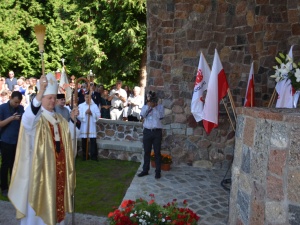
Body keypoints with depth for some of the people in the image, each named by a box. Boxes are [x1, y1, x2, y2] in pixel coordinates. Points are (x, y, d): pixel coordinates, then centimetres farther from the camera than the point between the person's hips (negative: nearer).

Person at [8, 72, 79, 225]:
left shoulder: (59, 119, 9)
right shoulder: (35, 118, -12)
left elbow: (68, 135, 22)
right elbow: (27, 119, -38)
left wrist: (72, 119, 5)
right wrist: (39, 93, -51)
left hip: (58, 168, 7)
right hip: (41, 167, -6)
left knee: (56, 199, 18)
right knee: (40, 202, 4)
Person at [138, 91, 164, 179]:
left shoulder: (160, 107, 3)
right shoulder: (145, 107, 8)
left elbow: (161, 116, -13)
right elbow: (142, 115, -11)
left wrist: (154, 106, -12)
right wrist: (148, 106, -16)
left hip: (157, 132, -2)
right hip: (147, 132, 2)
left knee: (157, 152, 2)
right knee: (146, 152, 10)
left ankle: (158, 171, 11)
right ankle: (145, 170, 21)